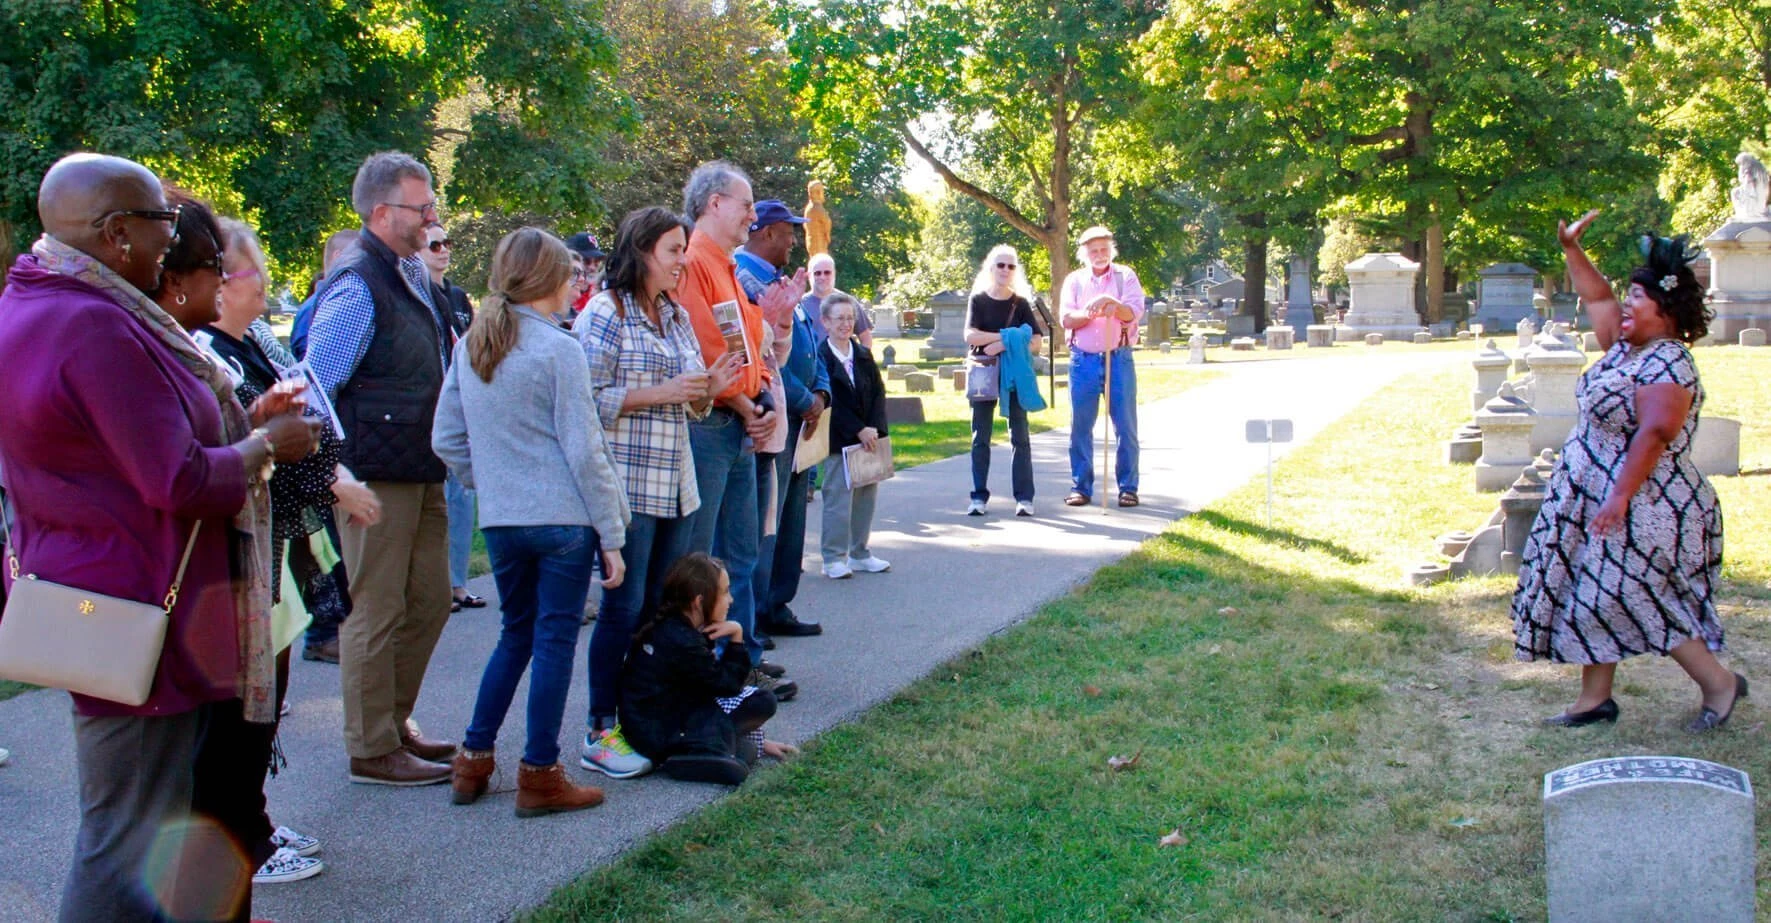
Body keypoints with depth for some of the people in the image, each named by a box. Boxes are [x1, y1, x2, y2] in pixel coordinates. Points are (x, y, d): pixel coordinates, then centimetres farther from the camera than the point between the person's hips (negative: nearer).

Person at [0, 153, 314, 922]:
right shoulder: (98, 326, -23)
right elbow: (181, 483, -25)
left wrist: (242, 422, 10)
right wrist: (266, 445, -8)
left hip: (72, 586, 11)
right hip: (137, 608, -11)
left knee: (118, 826, 21)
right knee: (129, 838, 0)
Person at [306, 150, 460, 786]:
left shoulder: (413, 274, 12)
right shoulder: (356, 286, -16)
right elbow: (315, 386, -19)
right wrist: (337, 473, -16)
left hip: (422, 471, 9)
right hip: (377, 476, -9)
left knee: (430, 599, 16)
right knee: (376, 613, 0)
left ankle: (395, 722, 30)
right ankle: (372, 751, 10)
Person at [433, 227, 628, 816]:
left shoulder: (470, 347, 6)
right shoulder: (558, 350, -11)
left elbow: (446, 440, 10)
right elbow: (584, 451, -11)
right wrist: (611, 535, -7)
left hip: (501, 522, 6)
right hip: (563, 519, -6)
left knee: (516, 635, 19)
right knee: (555, 641, 3)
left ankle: (474, 759, 21)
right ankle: (540, 777, 8)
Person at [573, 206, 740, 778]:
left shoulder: (677, 315, 16)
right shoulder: (605, 312, -7)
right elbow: (587, 398, -14)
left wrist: (709, 388, 0)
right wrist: (660, 393, -17)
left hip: (675, 486, 7)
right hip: (626, 485, -7)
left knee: (665, 608, 8)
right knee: (623, 609, -4)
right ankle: (600, 734, 5)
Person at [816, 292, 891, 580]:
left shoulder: (864, 355, 11)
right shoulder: (820, 357, -8)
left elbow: (878, 393, 7)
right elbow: (829, 402, -13)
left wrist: (874, 429, -8)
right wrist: (859, 431, -15)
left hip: (868, 436, 6)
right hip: (838, 441, -6)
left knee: (867, 495, 9)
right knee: (838, 497, -4)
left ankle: (859, 553, 20)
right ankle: (834, 558, 5)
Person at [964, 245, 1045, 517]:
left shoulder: (1020, 302, 5)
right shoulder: (978, 300, 4)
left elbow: (1037, 341, -4)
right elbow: (970, 336, -10)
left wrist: (1004, 346, -15)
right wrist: (1009, 335, -13)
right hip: (983, 372, 0)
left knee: (1019, 436, -3)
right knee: (980, 438, 2)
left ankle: (1024, 497, -2)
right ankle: (979, 496, 7)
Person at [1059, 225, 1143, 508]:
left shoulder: (1125, 276, 5)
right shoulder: (1074, 280, 8)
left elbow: (1135, 312, -9)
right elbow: (1065, 318, -3)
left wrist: (1112, 304, -28)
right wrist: (1088, 313, -22)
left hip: (1119, 357, -1)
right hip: (1083, 359, 1)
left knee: (1126, 426, 0)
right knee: (1080, 426, 2)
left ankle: (1128, 488, 7)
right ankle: (1080, 487, 10)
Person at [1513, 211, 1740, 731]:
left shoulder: (1667, 365, -19)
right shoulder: (1628, 347, 10)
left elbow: (1654, 434, -30)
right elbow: (1597, 299, 24)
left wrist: (1621, 495, -36)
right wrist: (1572, 250, 19)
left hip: (1643, 509, -10)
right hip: (1596, 501, 10)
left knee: (1631, 601, -7)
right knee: (1592, 597, 11)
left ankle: (1719, 683, 7)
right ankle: (1594, 698, 17)